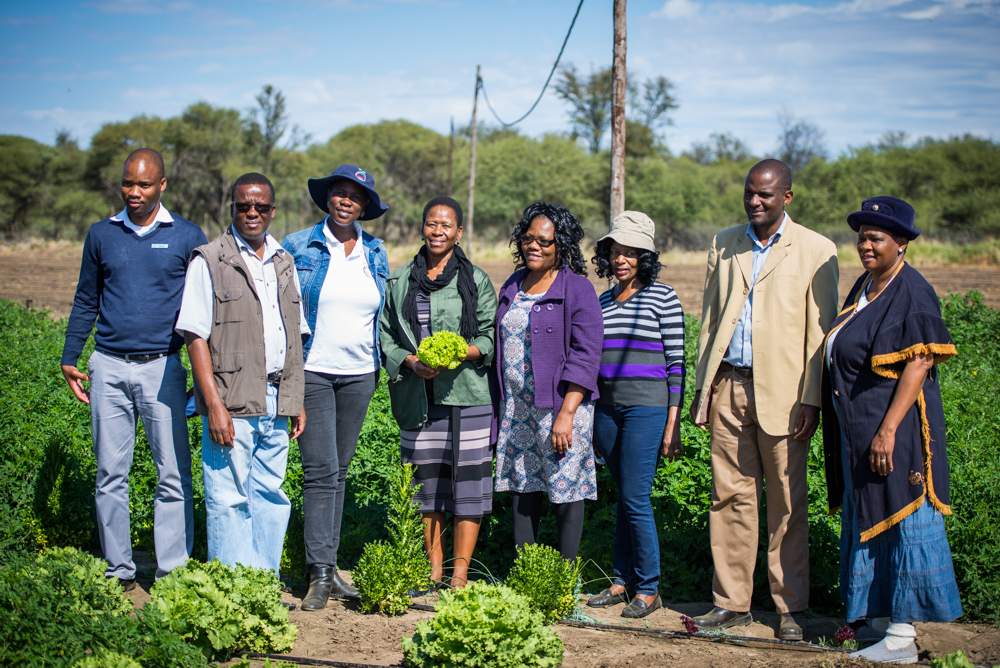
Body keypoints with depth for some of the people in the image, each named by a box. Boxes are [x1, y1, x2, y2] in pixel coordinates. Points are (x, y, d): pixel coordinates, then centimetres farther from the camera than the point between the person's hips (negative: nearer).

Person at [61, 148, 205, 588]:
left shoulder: (187, 237, 4)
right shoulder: (102, 235, 10)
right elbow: (86, 301, 18)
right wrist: (69, 360, 12)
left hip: (162, 368, -2)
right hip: (109, 367, 2)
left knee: (173, 475, -5)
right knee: (111, 474, 4)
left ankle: (173, 573, 1)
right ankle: (118, 571, 12)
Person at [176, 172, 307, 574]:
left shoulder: (284, 263, 16)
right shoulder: (209, 261, -2)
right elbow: (196, 336, -7)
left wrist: (298, 400, 14)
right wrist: (214, 405, -15)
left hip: (277, 401, 6)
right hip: (233, 403, -6)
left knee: (270, 497, 9)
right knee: (229, 500, -5)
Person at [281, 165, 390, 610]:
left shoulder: (376, 255, 9)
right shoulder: (298, 248, -2)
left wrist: (380, 365, 15)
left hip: (359, 374, 4)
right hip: (312, 371, -4)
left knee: (340, 470, 8)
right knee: (320, 470, -10)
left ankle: (329, 563, 15)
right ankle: (319, 572, -7)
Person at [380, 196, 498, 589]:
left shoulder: (475, 280, 3)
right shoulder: (401, 281, 12)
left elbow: (492, 336, 0)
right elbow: (387, 336, 13)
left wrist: (460, 353, -18)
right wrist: (410, 362, -6)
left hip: (466, 395, -3)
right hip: (418, 396, 3)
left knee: (467, 480, -4)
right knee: (425, 480, 6)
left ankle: (460, 573, 2)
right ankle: (434, 569, 16)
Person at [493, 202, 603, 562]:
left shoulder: (578, 289, -7)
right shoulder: (513, 286, 13)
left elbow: (585, 357, -12)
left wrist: (567, 413, -19)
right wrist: (501, 404, 14)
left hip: (559, 406, -6)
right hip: (516, 407, 6)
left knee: (565, 491, -2)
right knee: (521, 486, 9)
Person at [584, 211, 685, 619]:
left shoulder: (663, 299, -3)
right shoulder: (602, 302, 13)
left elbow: (676, 363, -5)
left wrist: (673, 425, -9)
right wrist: (591, 422, 17)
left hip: (647, 408, -5)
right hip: (607, 409, 5)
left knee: (635, 498, -8)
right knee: (624, 497, 11)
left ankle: (648, 589, 3)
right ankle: (622, 581, 18)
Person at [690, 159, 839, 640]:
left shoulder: (815, 251, 0)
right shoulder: (724, 245, 13)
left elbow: (820, 331, -2)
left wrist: (811, 399, -9)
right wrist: (701, 387, 10)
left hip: (781, 389, -3)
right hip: (728, 386, 4)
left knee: (787, 502, 2)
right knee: (730, 496, 5)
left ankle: (790, 608, 12)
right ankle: (732, 602, 14)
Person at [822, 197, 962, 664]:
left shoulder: (912, 292, -14)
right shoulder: (864, 288, 13)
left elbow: (919, 364, -20)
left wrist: (888, 429, -25)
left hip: (895, 431, -9)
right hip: (857, 432, 9)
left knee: (902, 523, -4)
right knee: (868, 522, 14)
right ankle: (880, 620, 24)